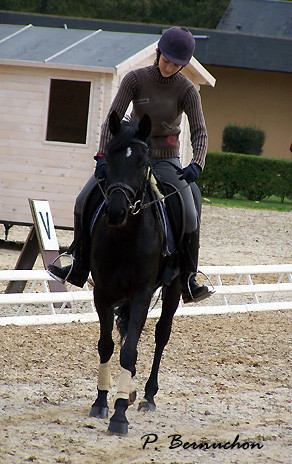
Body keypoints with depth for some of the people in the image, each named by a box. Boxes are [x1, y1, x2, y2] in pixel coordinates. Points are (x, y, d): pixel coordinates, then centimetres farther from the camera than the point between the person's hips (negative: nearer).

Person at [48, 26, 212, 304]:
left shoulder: (186, 90, -12)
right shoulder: (135, 79, -11)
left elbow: (199, 131, -19)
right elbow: (113, 118, -16)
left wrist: (196, 165, -37)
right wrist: (103, 156, -29)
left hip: (166, 161, -2)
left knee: (189, 215, -21)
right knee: (84, 202, -5)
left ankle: (188, 282, -8)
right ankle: (79, 269, 11)